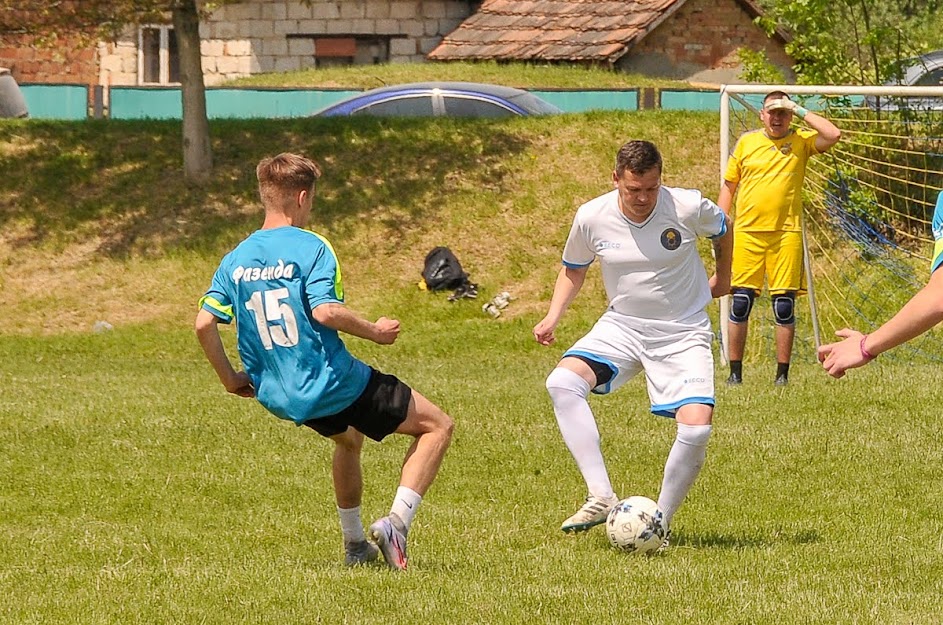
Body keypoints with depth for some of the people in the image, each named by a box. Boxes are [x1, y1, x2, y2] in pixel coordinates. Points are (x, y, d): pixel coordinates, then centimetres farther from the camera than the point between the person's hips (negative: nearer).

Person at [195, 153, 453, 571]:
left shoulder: (236, 259, 5)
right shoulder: (310, 247, -12)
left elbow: (204, 323, -1)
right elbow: (325, 311, -25)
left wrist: (230, 378, 11)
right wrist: (375, 332, -10)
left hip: (279, 397, 7)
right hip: (333, 385, -7)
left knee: (349, 438, 38)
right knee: (437, 426, 6)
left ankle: (354, 543, 40)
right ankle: (396, 523, -10)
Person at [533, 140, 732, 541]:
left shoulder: (689, 208, -16)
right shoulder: (592, 218, -11)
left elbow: (723, 229, 9)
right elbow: (574, 268, 10)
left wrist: (723, 277, 21)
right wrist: (553, 316, -3)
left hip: (683, 333, -2)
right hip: (622, 325, 2)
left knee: (696, 428, -21)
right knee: (562, 382, -26)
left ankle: (660, 521, 2)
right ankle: (602, 497, -27)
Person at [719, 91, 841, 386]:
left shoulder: (801, 141, 5)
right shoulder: (746, 142, 9)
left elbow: (833, 135, -14)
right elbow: (728, 185, 15)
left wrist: (800, 111, -8)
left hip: (786, 232, -1)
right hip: (747, 232, 1)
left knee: (784, 304, -1)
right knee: (740, 303, -2)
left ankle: (782, 373, 7)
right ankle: (735, 371, 7)